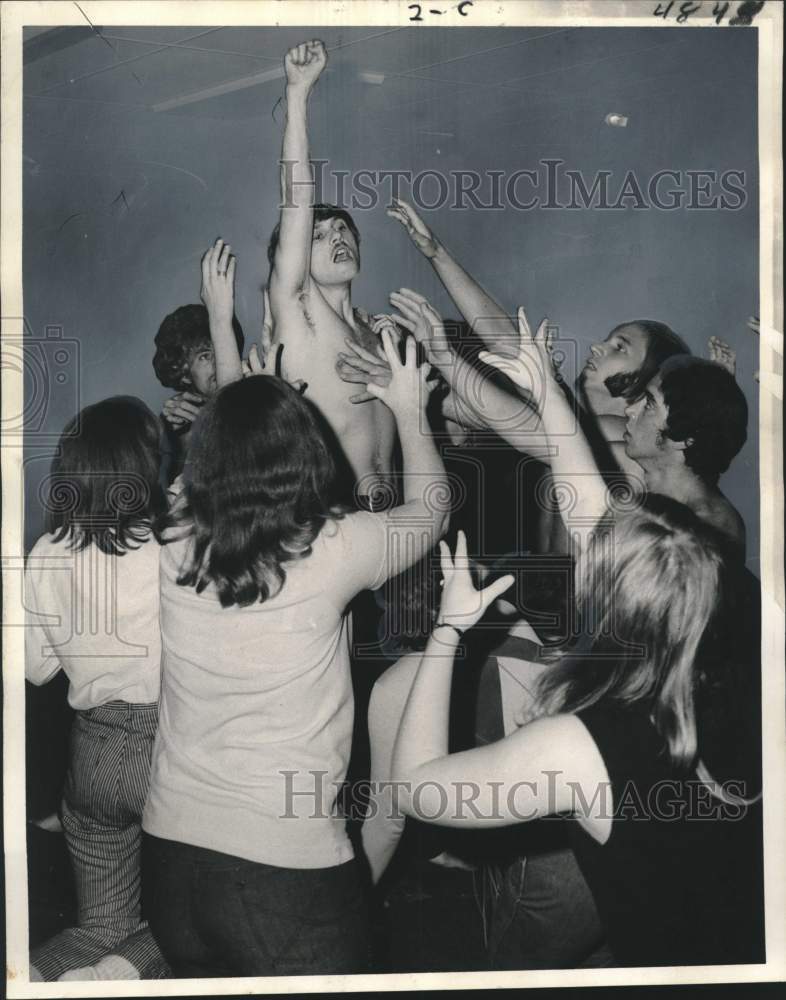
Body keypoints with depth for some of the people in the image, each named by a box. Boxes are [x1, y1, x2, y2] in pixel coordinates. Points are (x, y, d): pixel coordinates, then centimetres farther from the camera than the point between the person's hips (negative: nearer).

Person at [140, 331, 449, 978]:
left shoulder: (174, 545, -8)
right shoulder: (331, 551, -16)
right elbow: (429, 509, 6)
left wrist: (244, 401, 28)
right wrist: (410, 411, 20)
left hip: (171, 852, 4)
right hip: (289, 870, -4)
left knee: (203, 975, 27)